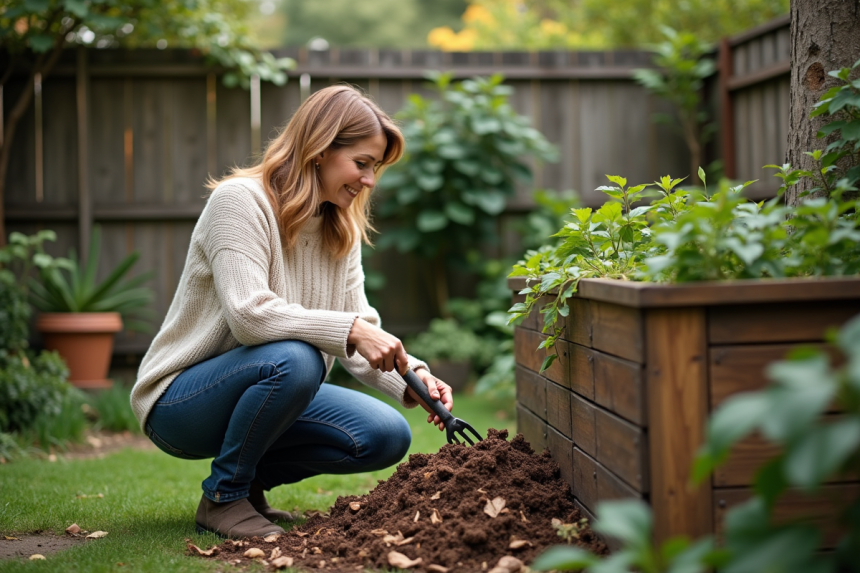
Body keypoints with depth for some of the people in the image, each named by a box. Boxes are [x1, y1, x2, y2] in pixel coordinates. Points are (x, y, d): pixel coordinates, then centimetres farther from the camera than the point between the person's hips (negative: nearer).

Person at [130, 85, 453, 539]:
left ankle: (251, 476, 11)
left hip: (269, 387, 7)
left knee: (387, 437, -9)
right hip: (179, 401, -7)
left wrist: (412, 377, -17)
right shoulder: (241, 200, -18)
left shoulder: (342, 229, 6)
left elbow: (360, 337, 0)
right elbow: (249, 314, -30)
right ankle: (223, 496, -13)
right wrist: (349, 330, -32)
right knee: (294, 358, -36)